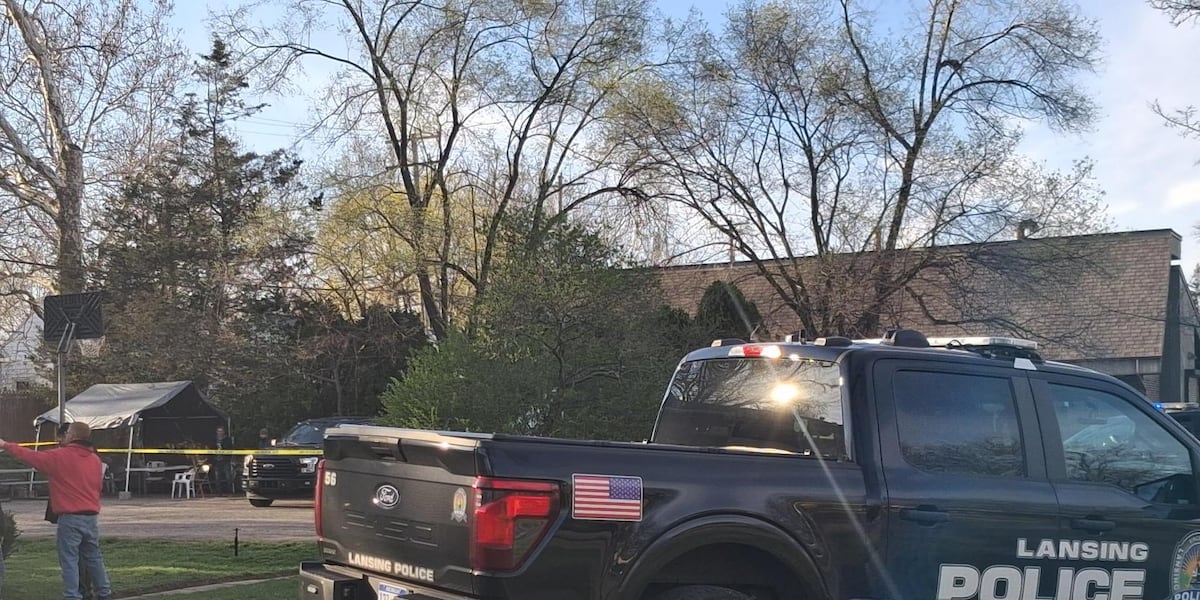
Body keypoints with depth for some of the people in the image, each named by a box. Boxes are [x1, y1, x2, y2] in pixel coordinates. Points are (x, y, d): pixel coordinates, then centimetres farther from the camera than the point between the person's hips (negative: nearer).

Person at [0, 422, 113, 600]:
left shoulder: (59, 456, -9)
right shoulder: (95, 459, 7)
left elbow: (30, 456, 0)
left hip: (70, 518, -6)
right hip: (92, 516, 6)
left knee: (69, 560, -1)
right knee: (94, 558, 16)